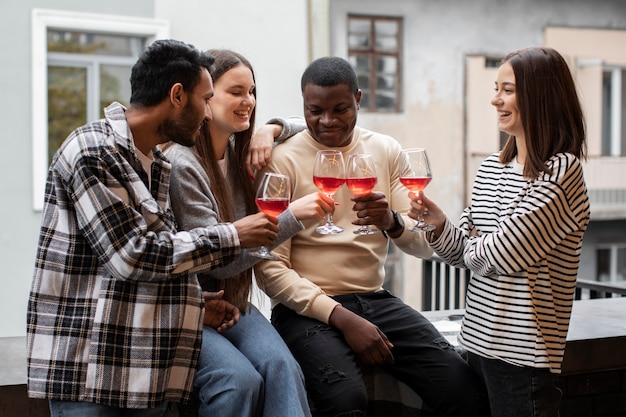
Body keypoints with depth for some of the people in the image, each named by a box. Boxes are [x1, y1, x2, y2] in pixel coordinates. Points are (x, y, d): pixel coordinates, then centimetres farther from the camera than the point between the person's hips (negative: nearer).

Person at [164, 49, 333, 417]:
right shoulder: (181, 163, -15)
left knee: (282, 367, -25)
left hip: (234, 304, 6)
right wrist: (292, 216, -26)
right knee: (241, 379, -32)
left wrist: (267, 131, 5)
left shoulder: (239, 152, 8)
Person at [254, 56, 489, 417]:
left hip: (375, 300, 4)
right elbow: (270, 269, -9)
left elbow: (425, 245, 5)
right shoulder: (283, 161, -5)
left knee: (464, 387, -17)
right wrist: (341, 317, -18)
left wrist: (392, 222, -18)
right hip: (308, 308, -4)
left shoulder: (386, 151, 9)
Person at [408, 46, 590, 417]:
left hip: (522, 355, -7)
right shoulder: (492, 168, 10)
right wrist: (439, 224, -4)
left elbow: (502, 255, -19)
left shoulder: (561, 172, -13)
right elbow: (464, 255, 13)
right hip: (477, 341, 7)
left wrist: (477, 247, 1)